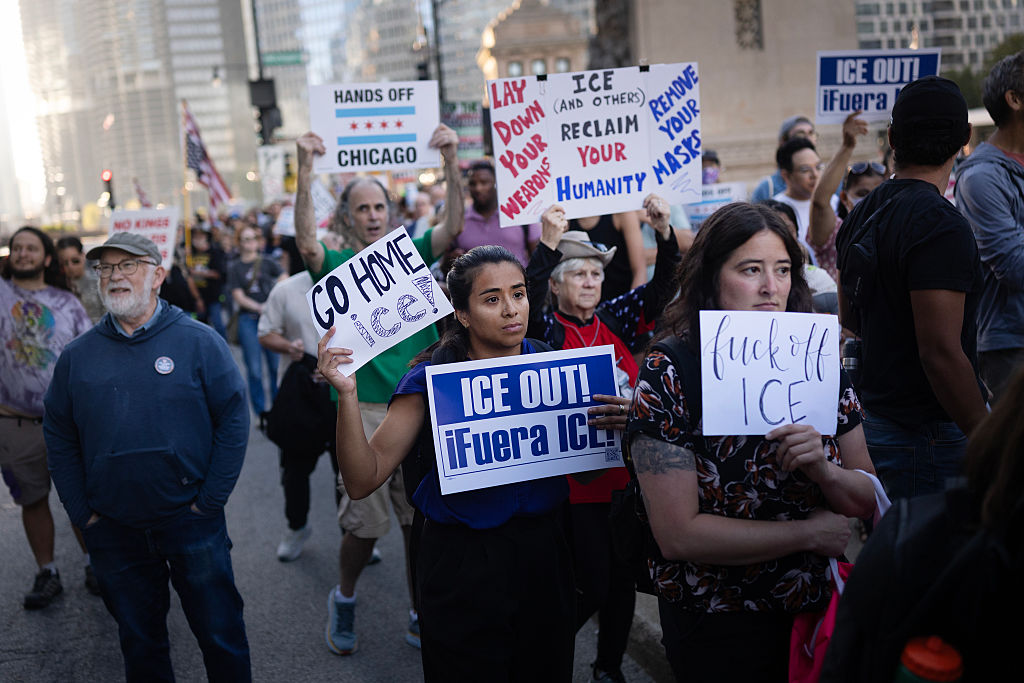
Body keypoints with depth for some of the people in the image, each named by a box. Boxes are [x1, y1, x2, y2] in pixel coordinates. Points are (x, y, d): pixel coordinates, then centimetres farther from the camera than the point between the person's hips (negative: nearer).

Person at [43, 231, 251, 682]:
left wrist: (208, 501, -10)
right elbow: (59, 437, 7)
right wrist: (82, 513, 0)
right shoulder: (77, 356, 3)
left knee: (220, 635, 8)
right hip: (113, 529, 3)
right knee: (139, 640, 17)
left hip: (191, 521, -2)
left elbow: (233, 421, -7)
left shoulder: (199, 342, -6)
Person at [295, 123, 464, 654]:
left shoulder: (409, 255, 8)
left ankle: (422, 619, 24)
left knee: (420, 520, 9)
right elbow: (306, 243, -21)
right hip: (365, 411, -2)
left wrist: (451, 161, -20)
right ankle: (344, 599, 32)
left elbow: (452, 226, -8)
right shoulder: (339, 265, 0)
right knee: (365, 523, 3)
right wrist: (305, 170, -30)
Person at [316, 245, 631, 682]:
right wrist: (347, 394, -27)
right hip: (463, 562, -3)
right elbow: (363, 480, -15)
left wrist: (612, 423, -14)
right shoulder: (431, 380, -11)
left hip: (543, 552, 4)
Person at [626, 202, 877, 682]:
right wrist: (810, 533, -16)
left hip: (818, 608, 5)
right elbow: (678, 534, -21)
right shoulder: (669, 373, -16)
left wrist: (823, 470, -21)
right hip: (715, 628, -4)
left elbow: (869, 503, 0)